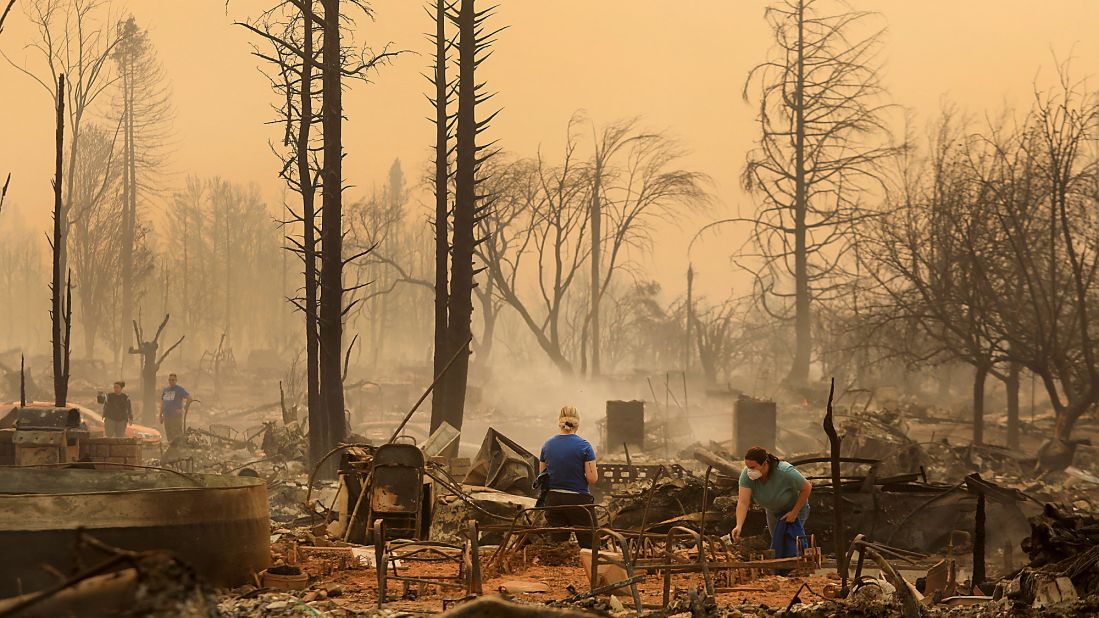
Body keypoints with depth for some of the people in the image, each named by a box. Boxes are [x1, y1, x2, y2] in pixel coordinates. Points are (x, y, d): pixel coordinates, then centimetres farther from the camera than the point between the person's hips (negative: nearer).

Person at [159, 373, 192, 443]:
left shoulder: (180, 389, -5)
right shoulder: (165, 389, 14)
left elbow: (189, 398, -13)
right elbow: (162, 404, 20)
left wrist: (183, 408, -13)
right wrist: (160, 415, 17)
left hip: (176, 416, -6)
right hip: (166, 416, 6)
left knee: (178, 435, -9)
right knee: (169, 436, 10)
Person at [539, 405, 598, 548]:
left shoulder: (547, 445, 3)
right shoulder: (584, 446, -10)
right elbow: (592, 478, -12)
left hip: (553, 500, 4)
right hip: (578, 499, -4)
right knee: (588, 546, 4)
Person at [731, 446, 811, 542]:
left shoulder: (785, 472, -39)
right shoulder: (746, 474, -30)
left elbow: (807, 487, -25)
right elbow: (743, 502, -34)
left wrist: (794, 512, -22)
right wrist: (739, 526, -48)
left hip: (796, 508, -4)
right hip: (773, 512, 4)